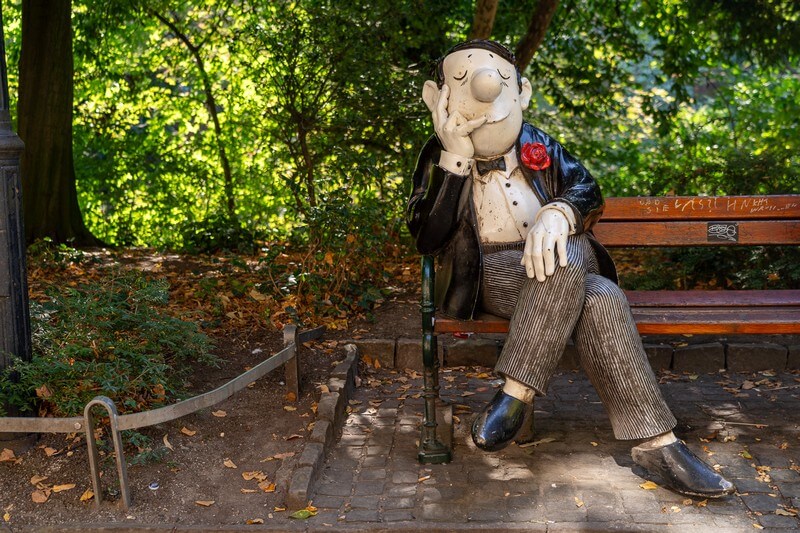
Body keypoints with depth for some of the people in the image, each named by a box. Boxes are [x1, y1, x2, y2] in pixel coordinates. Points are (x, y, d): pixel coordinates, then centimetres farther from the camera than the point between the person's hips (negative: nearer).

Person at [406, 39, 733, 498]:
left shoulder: (537, 143, 12)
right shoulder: (439, 157, 3)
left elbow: (587, 188, 7)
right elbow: (427, 238, -10)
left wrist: (558, 213, -19)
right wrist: (454, 162, -19)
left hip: (559, 256, 4)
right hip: (493, 272, -3)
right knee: (599, 299, -35)